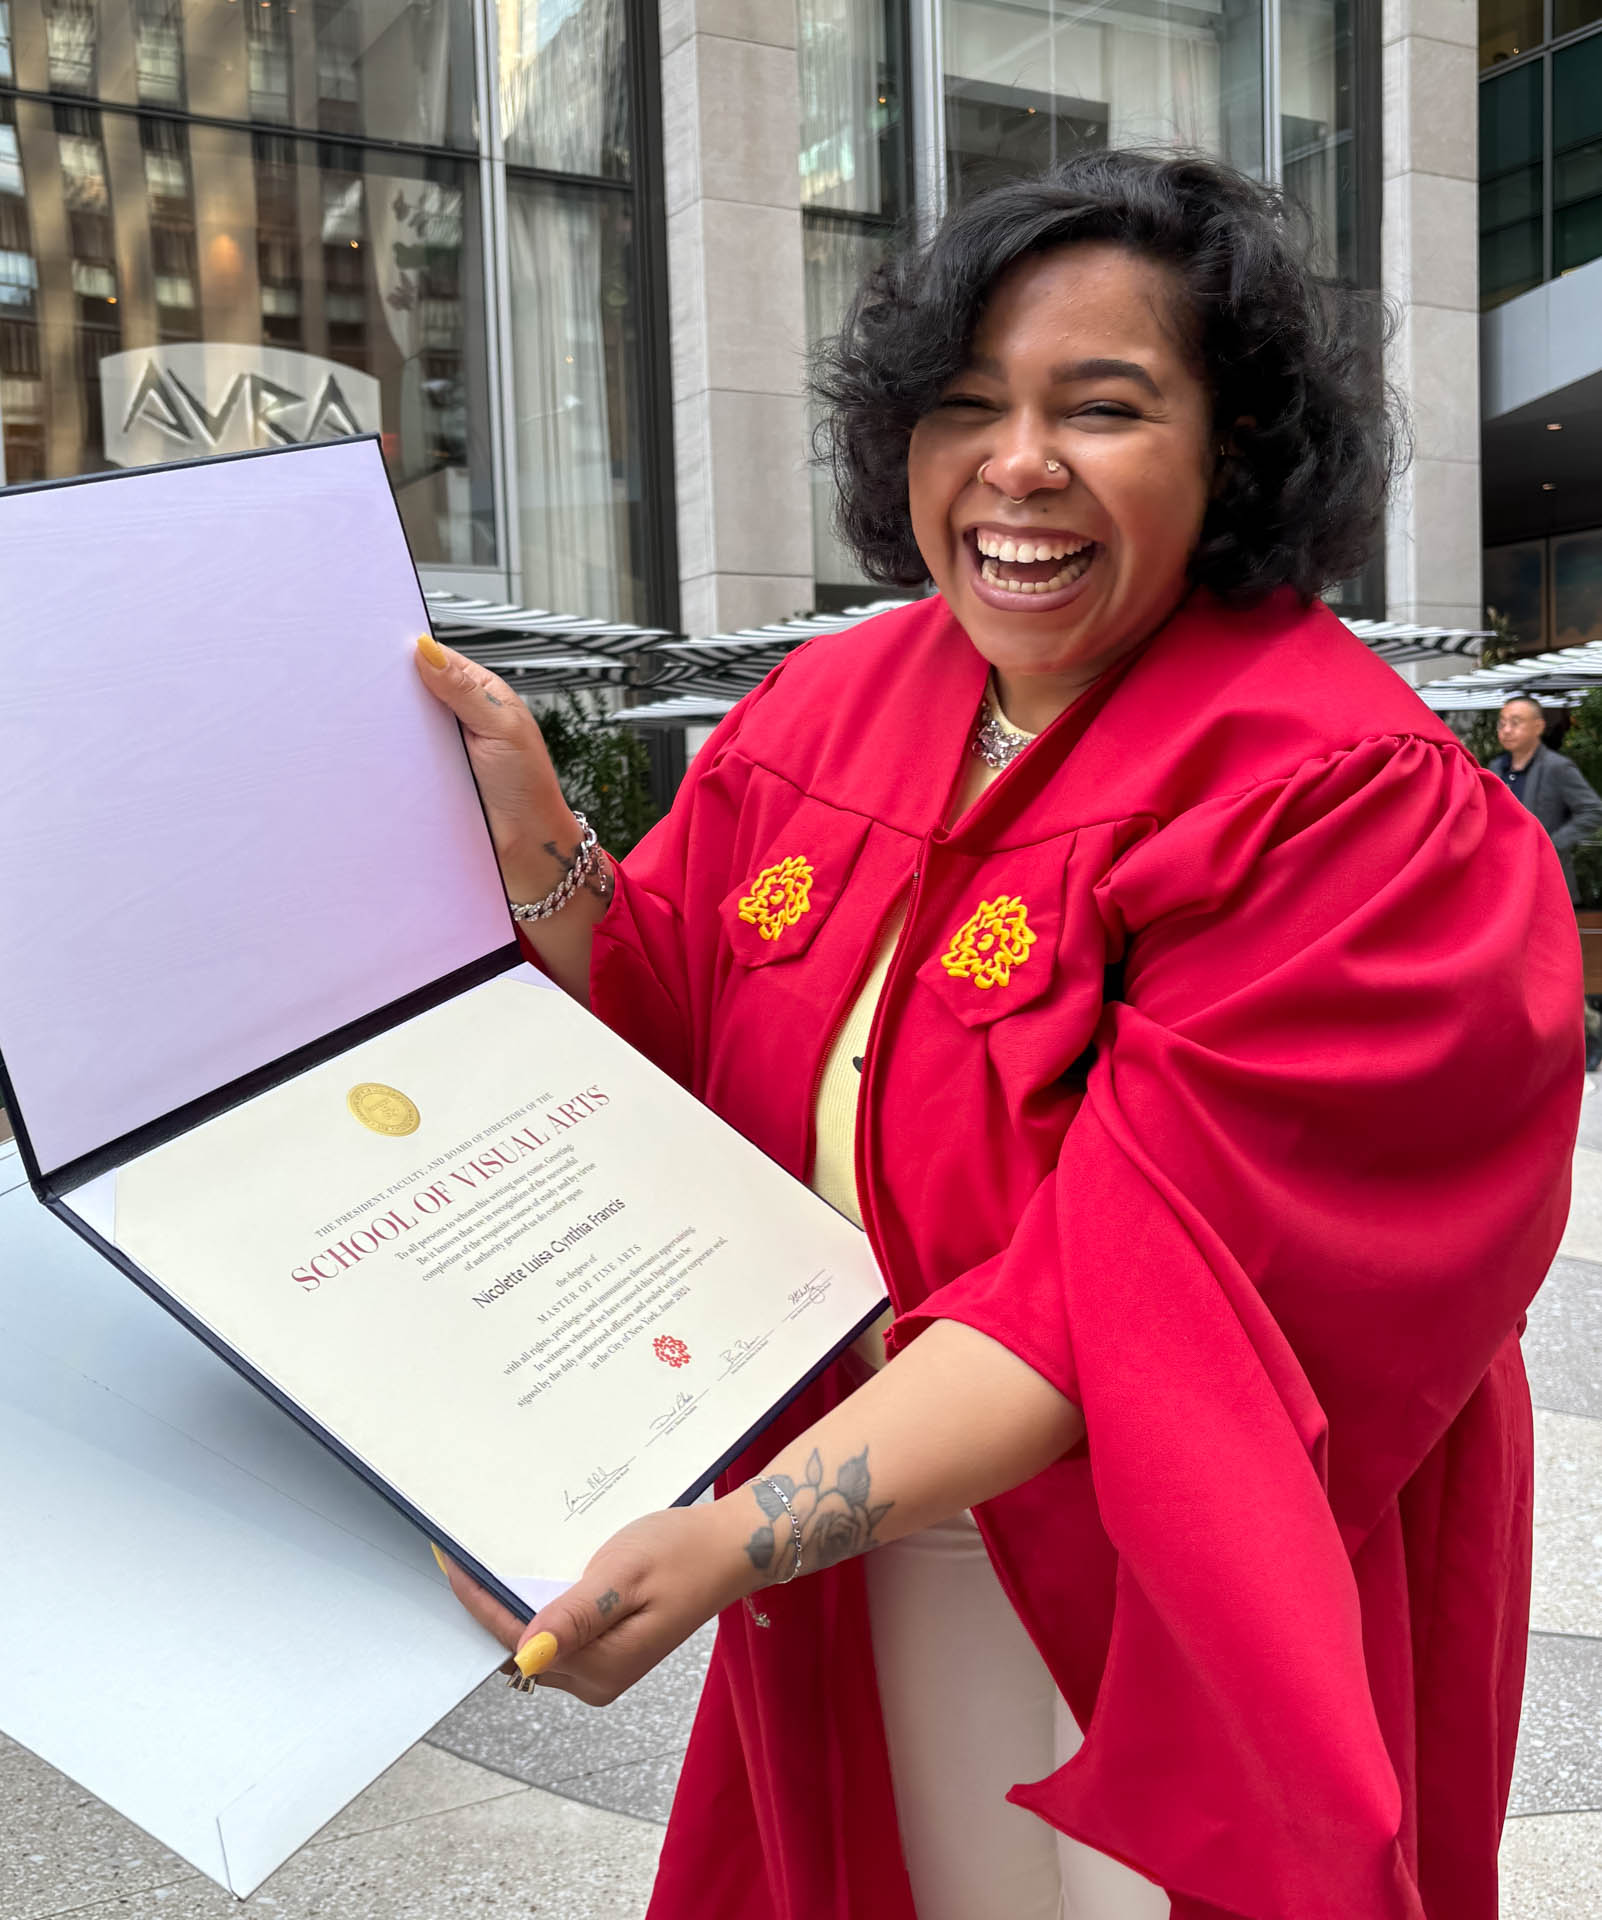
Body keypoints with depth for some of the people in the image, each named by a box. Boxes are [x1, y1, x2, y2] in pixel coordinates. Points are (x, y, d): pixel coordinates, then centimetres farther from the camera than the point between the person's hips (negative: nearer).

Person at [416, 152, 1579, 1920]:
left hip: (1183, 1614, -5)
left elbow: (1129, 1283, -28)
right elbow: (668, 1047, 0)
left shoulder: (1343, 799, -22)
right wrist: (528, 832, -16)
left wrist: (740, 1537, -34)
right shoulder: (827, 707, -4)